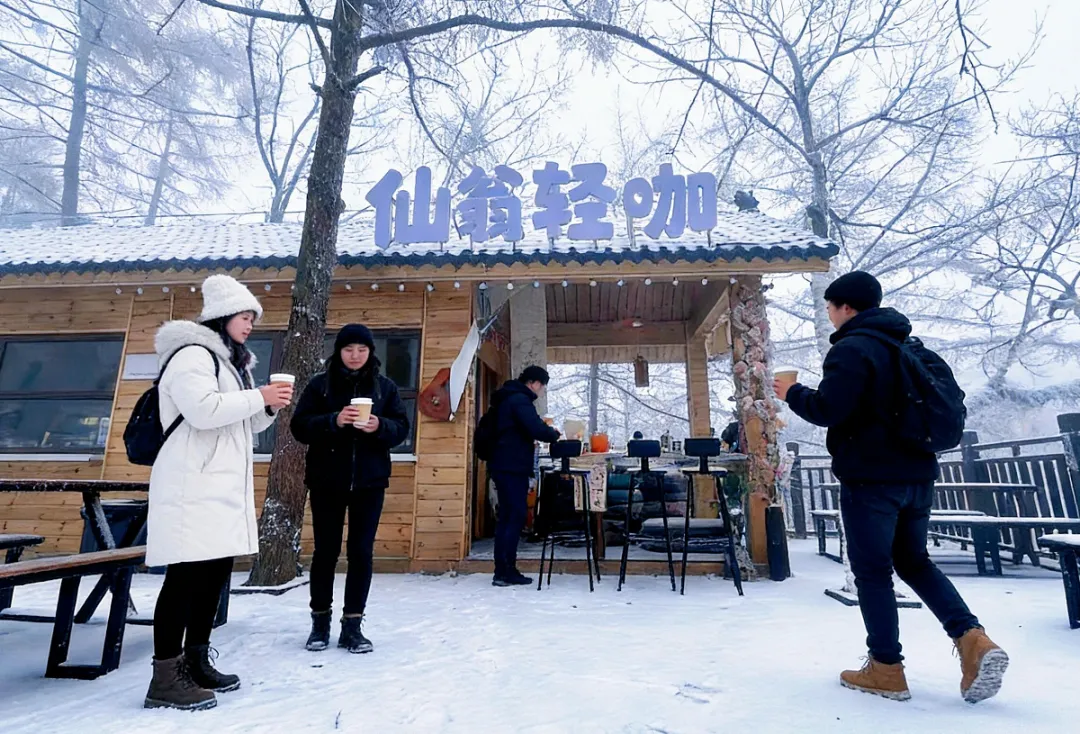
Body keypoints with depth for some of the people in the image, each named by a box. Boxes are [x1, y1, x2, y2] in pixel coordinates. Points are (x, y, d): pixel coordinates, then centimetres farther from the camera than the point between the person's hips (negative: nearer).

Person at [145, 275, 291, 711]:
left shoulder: (230, 362, 23)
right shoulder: (192, 354, -8)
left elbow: (244, 424, 24)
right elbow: (203, 410, -24)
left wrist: (269, 408, 5)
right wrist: (259, 396, -16)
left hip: (222, 484, 10)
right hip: (193, 486, -10)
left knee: (216, 572, 11)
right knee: (187, 574, -8)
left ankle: (195, 663, 21)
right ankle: (165, 678, 0)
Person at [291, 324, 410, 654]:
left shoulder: (385, 386, 5)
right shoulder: (320, 384, 2)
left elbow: (402, 427, 2)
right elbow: (299, 426, -4)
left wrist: (380, 426, -19)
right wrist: (333, 420, -20)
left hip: (369, 481, 1)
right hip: (326, 481, 0)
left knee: (362, 552, 4)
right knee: (325, 551, 8)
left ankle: (352, 625, 16)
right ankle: (320, 622, 26)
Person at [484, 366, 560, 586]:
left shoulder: (508, 398, 20)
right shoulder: (520, 399, -11)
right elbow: (536, 429, -22)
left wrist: (546, 432, 12)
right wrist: (555, 434, -3)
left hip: (504, 465, 10)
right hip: (512, 467, -10)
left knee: (507, 517, 9)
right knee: (516, 516, -5)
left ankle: (501, 571, 12)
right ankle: (507, 571, -2)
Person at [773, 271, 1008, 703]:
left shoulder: (853, 348, -13)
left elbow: (828, 410, -21)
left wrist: (793, 393, -4)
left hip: (871, 477, -9)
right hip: (917, 473, 9)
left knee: (872, 570, 2)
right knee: (913, 560, 21)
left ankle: (886, 670, 9)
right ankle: (972, 639, 7)